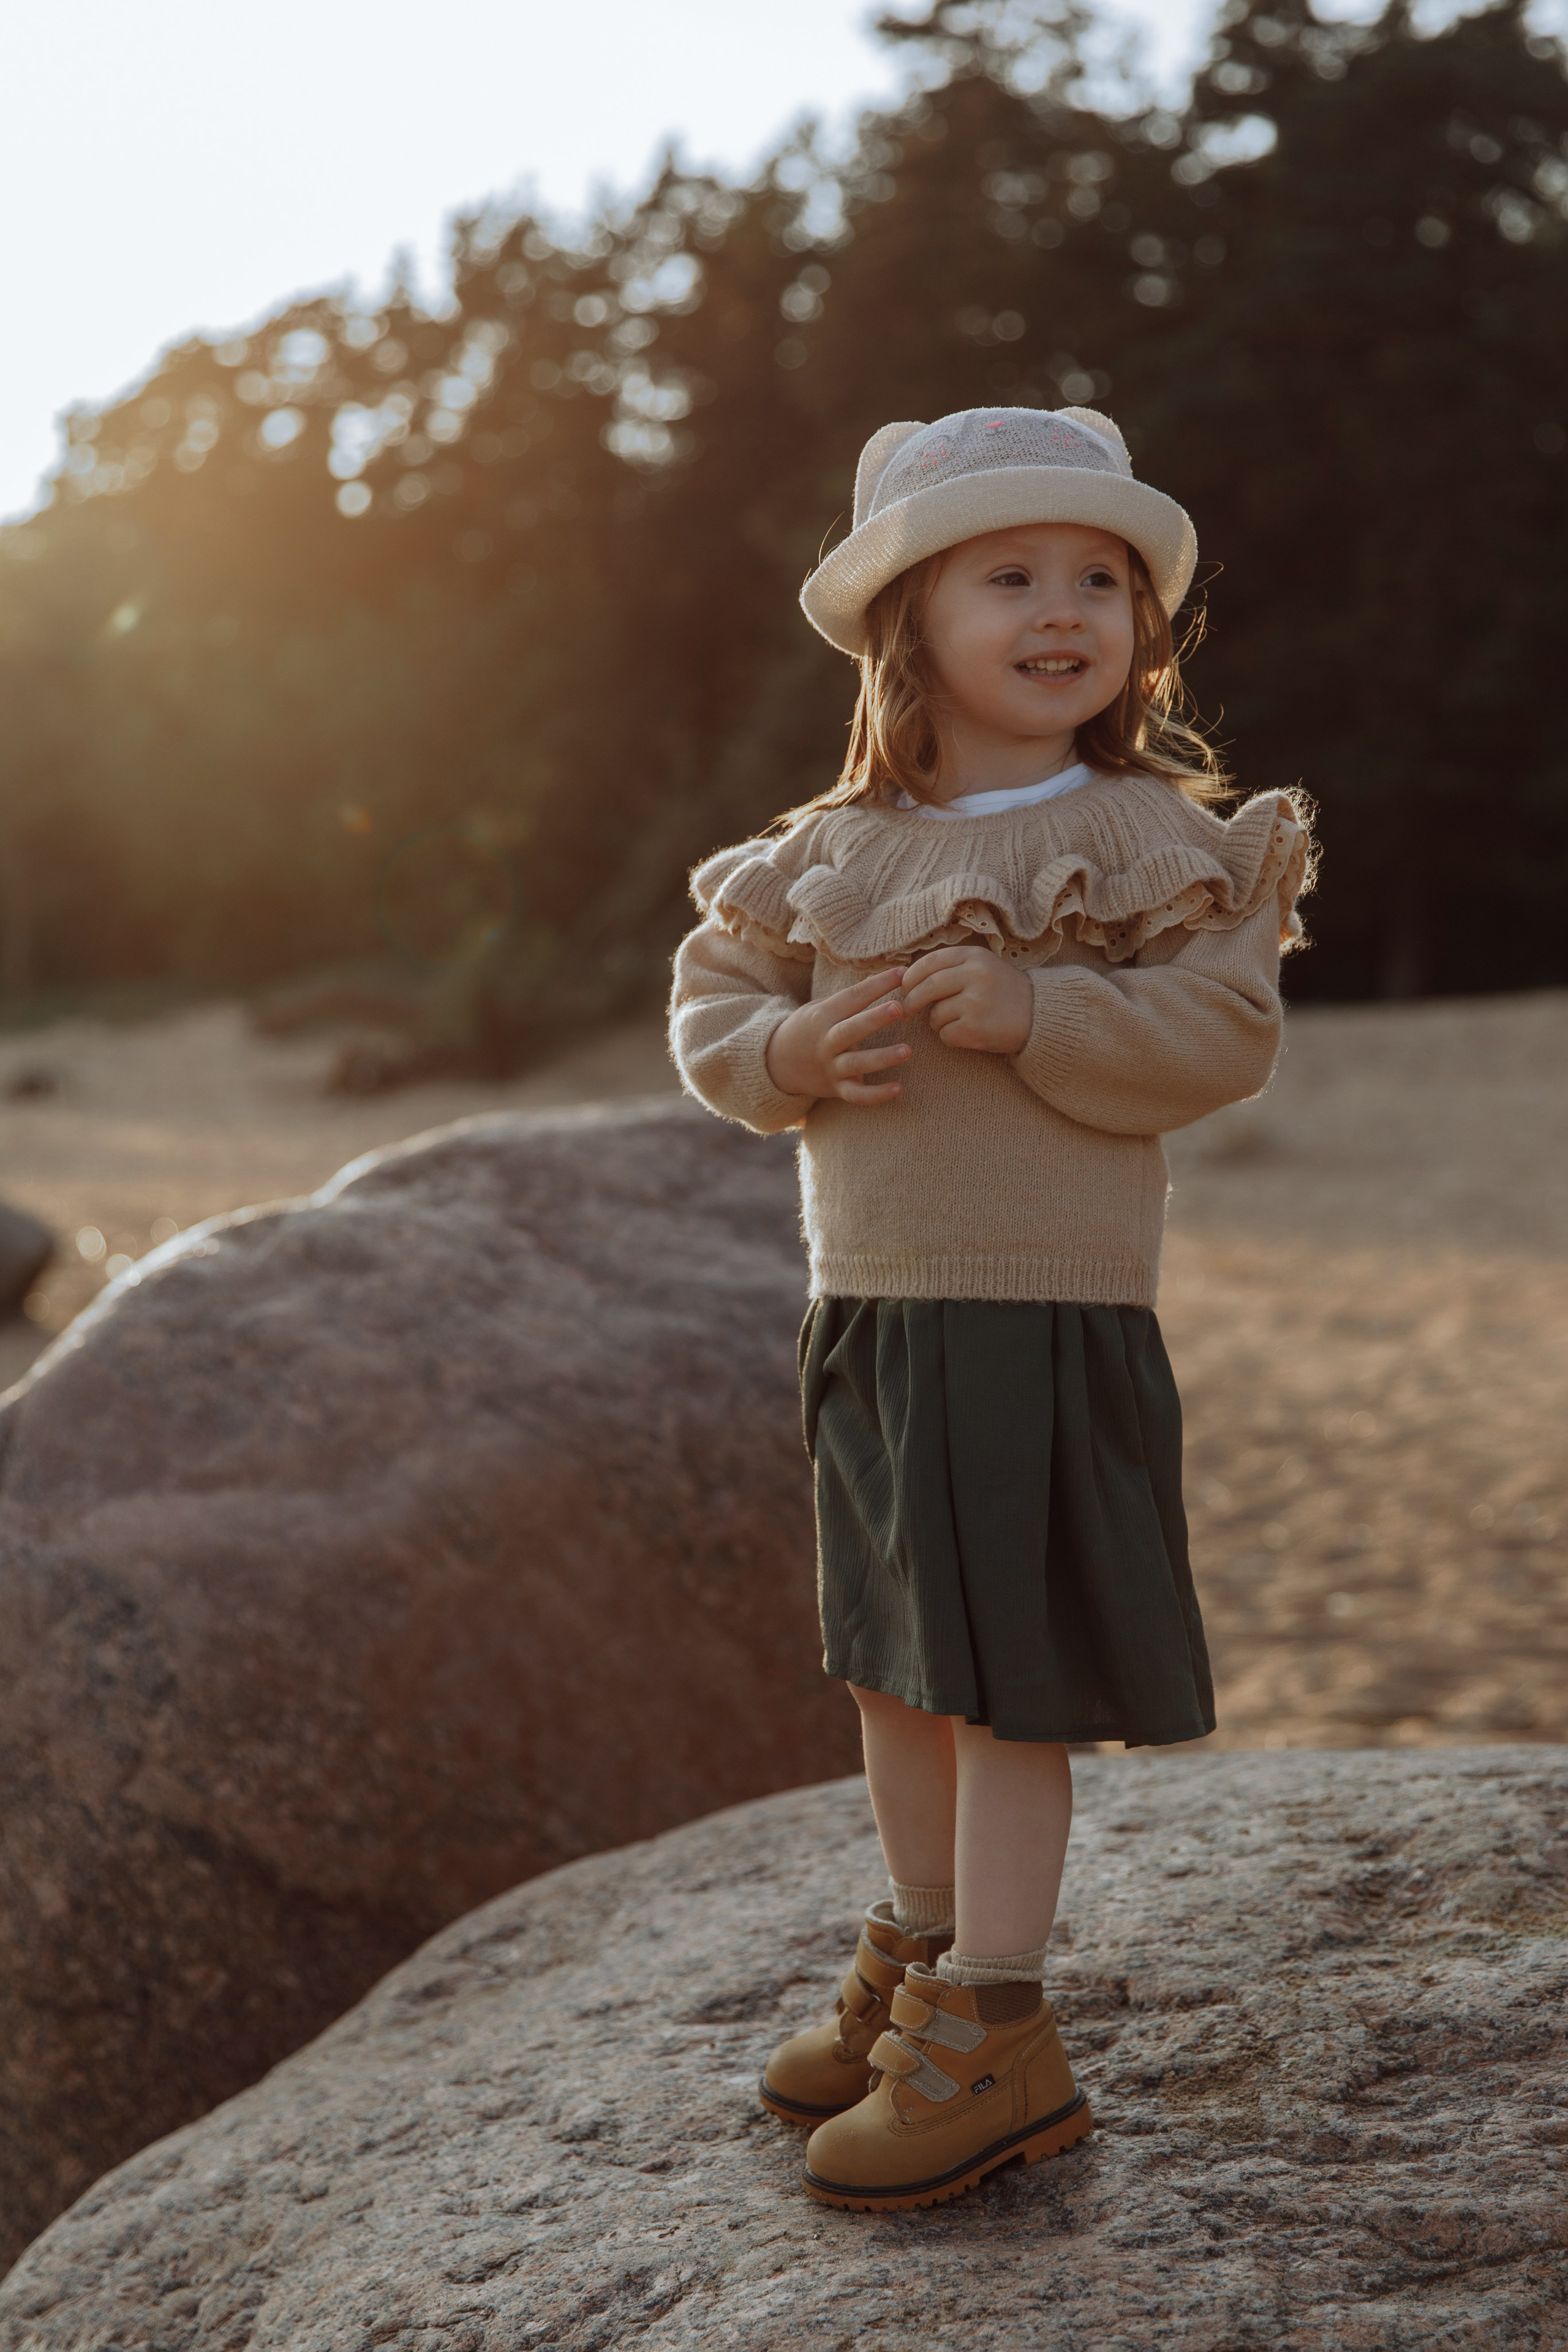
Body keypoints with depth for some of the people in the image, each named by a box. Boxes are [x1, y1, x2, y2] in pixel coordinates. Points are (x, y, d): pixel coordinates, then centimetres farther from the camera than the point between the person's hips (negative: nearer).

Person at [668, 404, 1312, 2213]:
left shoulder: (1152, 839, -6)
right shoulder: (831, 857, 8)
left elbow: (1223, 1037, -14)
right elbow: (711, 1003, 12)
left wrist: (1033, 1012, -24)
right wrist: (795, 1049, -9)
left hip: (1050, 1319, -6)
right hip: (866, 1316, 6)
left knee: (1006, 1672, -3)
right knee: (894, 1660, 16)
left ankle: (990, 2026, 8)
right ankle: (918, 1949, 33)